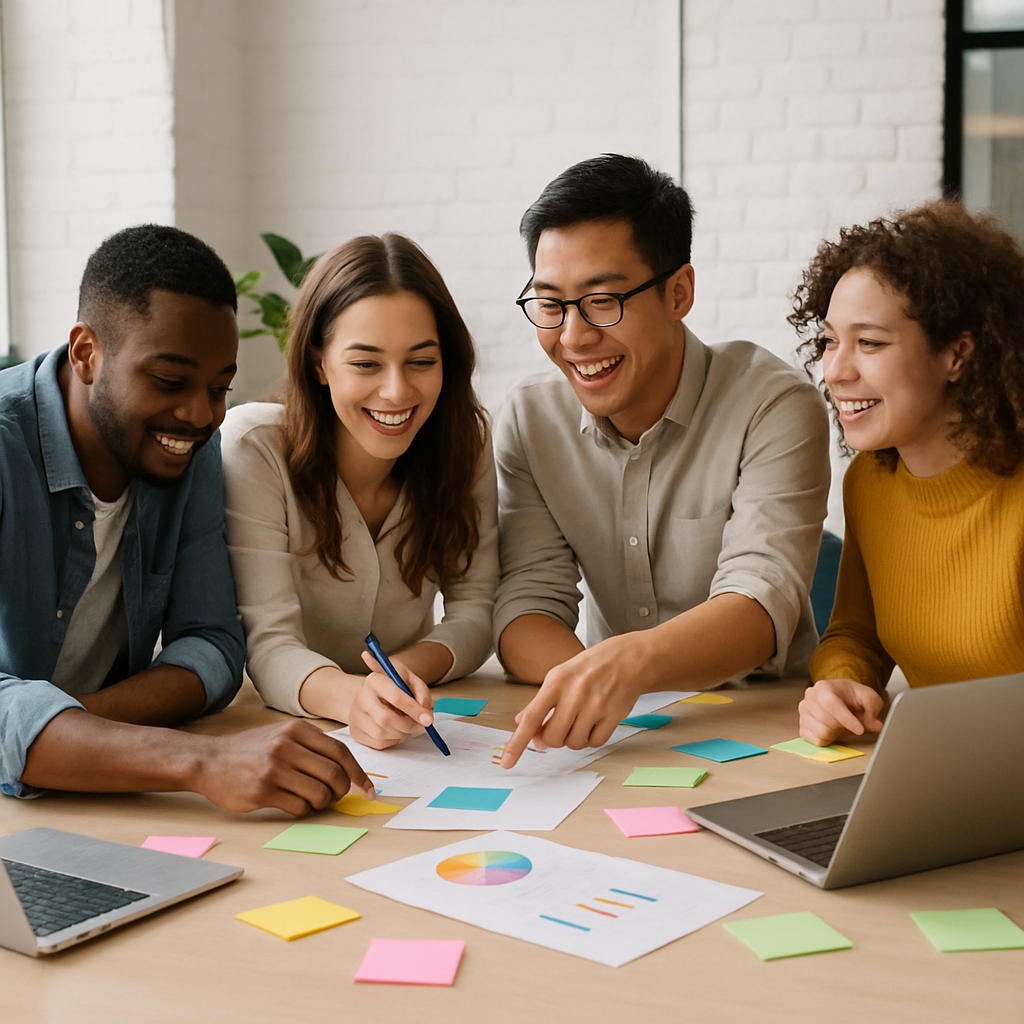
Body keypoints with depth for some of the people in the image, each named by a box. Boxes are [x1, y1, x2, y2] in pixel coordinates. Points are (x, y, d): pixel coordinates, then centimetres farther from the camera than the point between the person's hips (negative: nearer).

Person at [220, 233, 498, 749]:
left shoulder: (466, 442, -5)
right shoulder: (254, 449, -15)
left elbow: (474, 610, -3)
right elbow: (268, 643, -20)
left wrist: (407, 668, -24)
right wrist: (349, 695, -41)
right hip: (282, 726, -3)